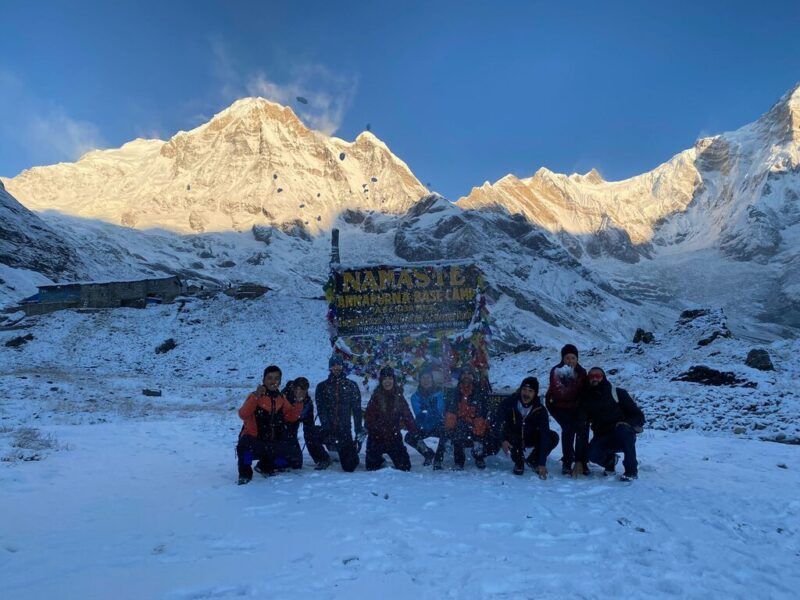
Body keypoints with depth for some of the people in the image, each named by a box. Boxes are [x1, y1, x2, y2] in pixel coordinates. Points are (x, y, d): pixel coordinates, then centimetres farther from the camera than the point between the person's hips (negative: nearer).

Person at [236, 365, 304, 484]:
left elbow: (292, 417, 8)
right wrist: (255, 397, -36)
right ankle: (245, 473, -8)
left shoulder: (281, 399, 10)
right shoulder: (255, 397, -10)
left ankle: (266, 465, 19)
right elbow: (243, 415, -25)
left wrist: (299, 402, -6)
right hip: (254, 440, -5)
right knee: (245, 444, -38)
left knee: (295, 456, -7)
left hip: (273, 443, 6)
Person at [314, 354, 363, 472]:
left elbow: (357, 410, 2)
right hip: (328, 430, 1)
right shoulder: (322, 386, 8)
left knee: (349, 467, -4)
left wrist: (359, 431, -6)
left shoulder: (351, 386, 7)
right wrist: (326, 428, -16)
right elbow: (321, 410, -3)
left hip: (345, 431, 0)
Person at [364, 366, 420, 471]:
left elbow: (407, 415, 6)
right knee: (372, 466, 7)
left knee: (404, 465, 4)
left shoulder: (399, 396, 4)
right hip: (376, 438, -2)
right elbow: (368, 416, -4)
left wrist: (414, 432, 0)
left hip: (394, 437, 2)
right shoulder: (376, 396, -4)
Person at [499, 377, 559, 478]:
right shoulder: (509, 403, -23)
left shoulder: (540, 411, -22)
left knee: (553, 437, -23)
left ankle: (533, 460, 2)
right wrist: (504, 439, -31)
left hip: (530, 439, 1)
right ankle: (518, 462, -5)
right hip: (513, 439, -1)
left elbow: (544, 436, -27)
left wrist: (542, 463, -33)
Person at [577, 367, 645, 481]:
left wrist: (626, 423, -26)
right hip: (603, 438, 2)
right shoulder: (587, 398, 5)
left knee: (623, 430, -36)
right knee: (593, 454, -27)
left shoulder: (618, 393, -5)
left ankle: (632, 470, -18)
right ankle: (610, 461, 9)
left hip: (624, 437, -2)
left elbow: (639, 416, -7)